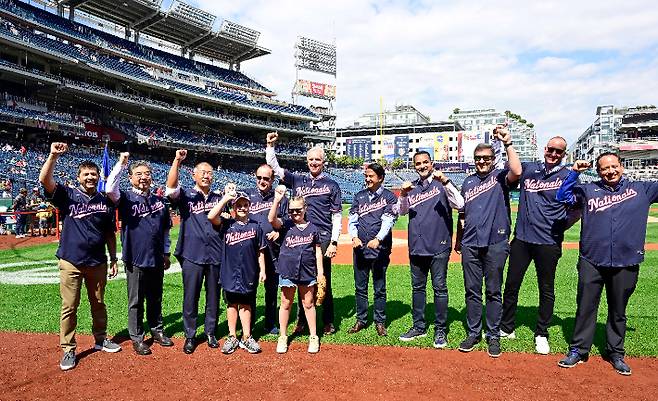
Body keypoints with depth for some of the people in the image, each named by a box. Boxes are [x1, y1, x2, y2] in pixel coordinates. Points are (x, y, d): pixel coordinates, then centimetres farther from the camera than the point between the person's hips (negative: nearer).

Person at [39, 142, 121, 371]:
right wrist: (54, 155, -27)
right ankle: (68, 349, 14)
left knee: (98, 304, 15)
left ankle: (100, 340, 30)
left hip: (98, 262, 3)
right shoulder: (68, 196, 0)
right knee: (69, 307, 2)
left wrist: (113, 259, 8)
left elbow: (110, 234, 10)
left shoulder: (105, 202, 6)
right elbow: (44, 180, -17)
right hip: (71, 261, -3)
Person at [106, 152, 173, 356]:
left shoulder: (159, 201, 8)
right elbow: (110, 189, -27)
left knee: (156, 299, 17)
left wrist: (166, 253, 15)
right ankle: (137, 337, 20)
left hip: (157, 260, 4)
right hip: (136, 259, -4)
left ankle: (157, 330, 32)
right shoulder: (126, 197, -4)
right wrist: (121, 164, -23)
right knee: (136, 301, 7)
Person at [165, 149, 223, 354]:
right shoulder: (186, 196, 2)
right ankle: (190, 336, 19)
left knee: (213, 297, 12)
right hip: (192, 255, -3)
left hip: (216, 255, 3)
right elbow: (171, 187, -19)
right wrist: (177, 161, -27)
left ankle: (210, 333, 27)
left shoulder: (219, 198, 13)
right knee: (190, 297, 5)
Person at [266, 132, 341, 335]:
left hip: (323, 238, -3)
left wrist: (333, 242, -6)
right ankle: (302, 320, 20)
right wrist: (270, 146, -1)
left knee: (324, 280, 3)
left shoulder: (331, 185, 4)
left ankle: (328, 321, 15)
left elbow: (337, 216, 1)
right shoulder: (297, 180, 12)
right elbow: (274, 166, 11)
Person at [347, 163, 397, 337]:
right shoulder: (359, 196, 12)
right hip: (360, 249, 4)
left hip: (380, 249, -3)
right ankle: (361, 320, 23)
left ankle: (380, 321, 19)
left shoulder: (389, 197, 0)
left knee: (379, 288, 6)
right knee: (360, 287, 10)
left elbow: (388, 221, -12)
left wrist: (378, 239, -27)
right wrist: (354, 237, -11)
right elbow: (352, 219, 7)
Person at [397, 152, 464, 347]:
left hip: (439, 247, -5)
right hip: (416, 247, 5)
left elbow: (459, 204, -15)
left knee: (439, 288, 1)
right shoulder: (412, 187, 13)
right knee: (417, 287, 13)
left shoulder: (442, 184, -1)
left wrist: (446, 182, -25)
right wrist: (403, 194, -14)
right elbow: (401, 211, 4)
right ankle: (419, 327, 25)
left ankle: (440, 330, 13)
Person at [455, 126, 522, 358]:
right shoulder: (468, 182, 15)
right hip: (470, 245, 4)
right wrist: (458, 240, 18)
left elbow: (517, 172, -22)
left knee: (493, 292, 5)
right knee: (472, 291, 9)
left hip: (496, 244, -4)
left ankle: (493, 336, 17)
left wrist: (507, 144, -22)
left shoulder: (500, 177, 3)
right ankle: (473, 333, 21)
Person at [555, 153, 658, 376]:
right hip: (591, 262, -1)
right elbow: (563, 197, -2)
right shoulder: (588, 191, 5)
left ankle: (616, 353, 29)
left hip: (626, 263, 1)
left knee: (618, 311, 15)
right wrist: (574, 173, -8)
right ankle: (578, 350, 17)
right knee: (585, 307, 7)